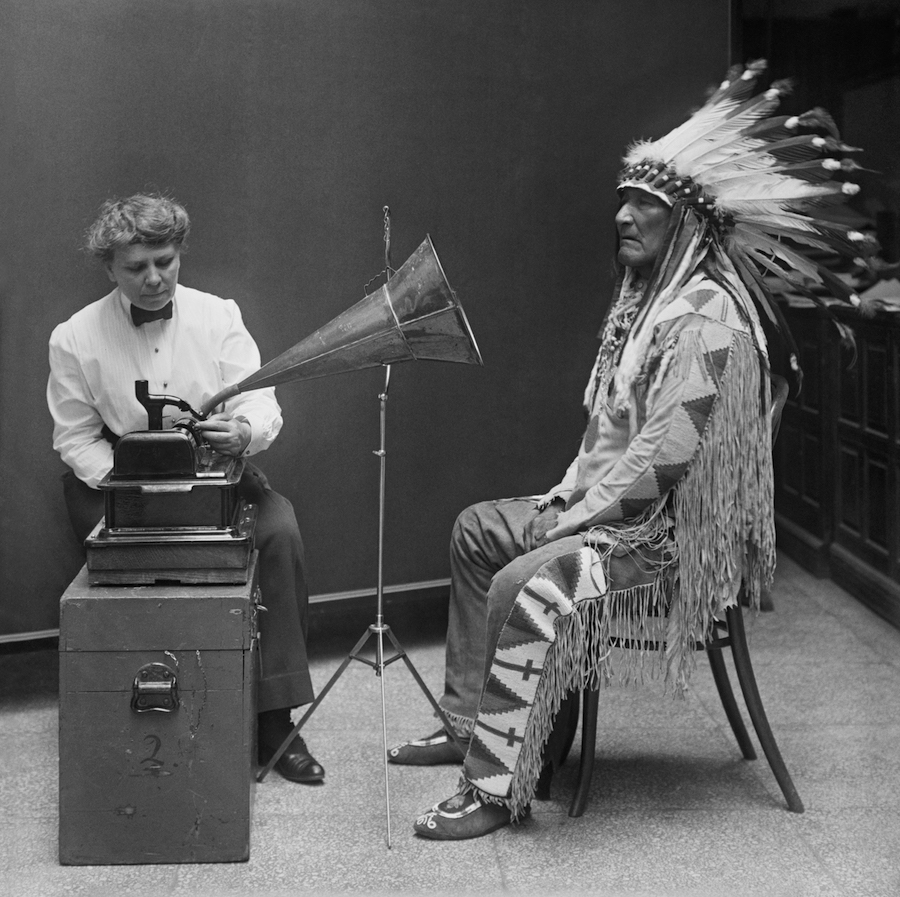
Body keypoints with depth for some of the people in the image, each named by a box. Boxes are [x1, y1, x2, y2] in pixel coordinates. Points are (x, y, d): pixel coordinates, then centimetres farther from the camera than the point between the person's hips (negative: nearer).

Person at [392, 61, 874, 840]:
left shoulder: (707, 317, -21)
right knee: (477, 530, 16)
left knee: (525, 585, -29)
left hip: (678, 533, -11)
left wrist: (577, 519, -19)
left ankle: (497, 788, -21)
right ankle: (467, 723, 20)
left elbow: (666, 451, -26)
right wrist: (567, 492, 6)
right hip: (617, 507, 11)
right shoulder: (647, 298, 12)